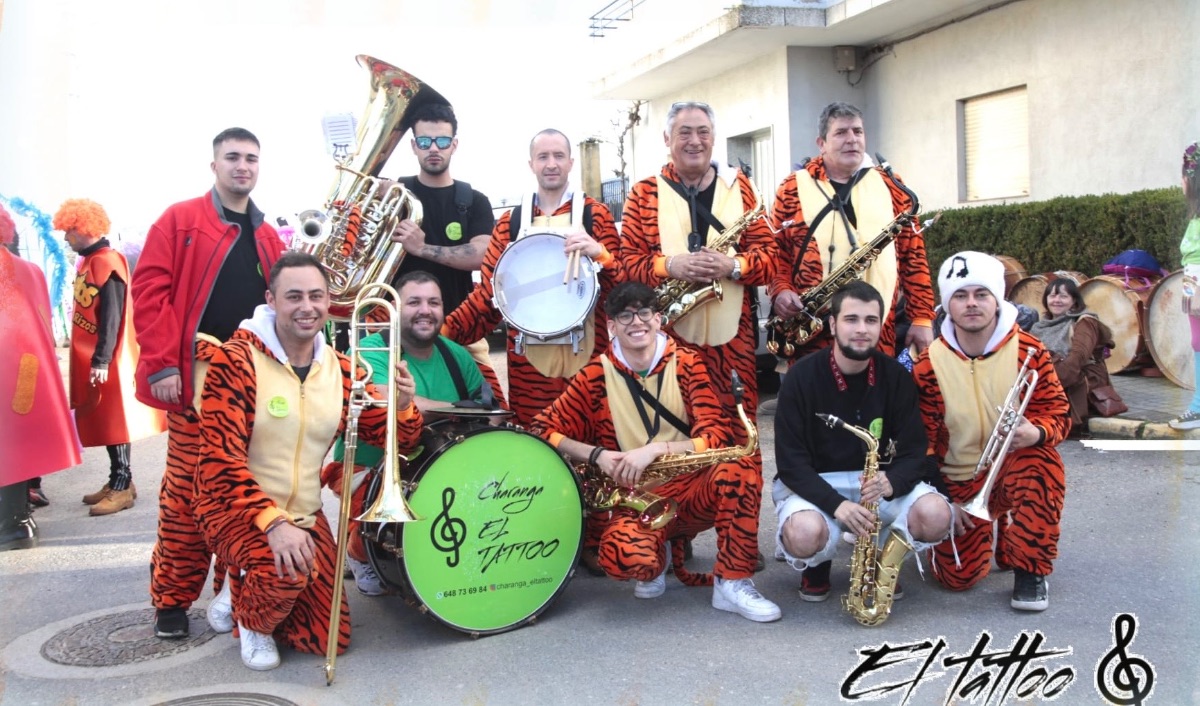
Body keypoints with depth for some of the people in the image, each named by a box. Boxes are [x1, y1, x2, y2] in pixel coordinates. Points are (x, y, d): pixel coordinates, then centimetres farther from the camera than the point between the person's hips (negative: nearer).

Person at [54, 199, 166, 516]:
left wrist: (102, 359, -21)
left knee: (113, 419, -5)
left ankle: (122, 486, 0)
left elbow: (111, 316, -19)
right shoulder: (87, 262, 14)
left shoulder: (107, 263, -15)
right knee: (101, 420, 11)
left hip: (105, 360, -9)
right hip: (89, 357, 9)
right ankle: (117, 480, 18)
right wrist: (92, 358, 19)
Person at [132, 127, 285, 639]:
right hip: (199, 378, -4)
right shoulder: (180, 221, 2)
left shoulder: (268, 238, 17)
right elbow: (148, 290, -6)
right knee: (187, 488, -2)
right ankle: (171, 600, 10)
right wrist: (161, 364, -13)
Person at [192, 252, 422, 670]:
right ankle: (252, 622, 0)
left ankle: (251, 587, 30)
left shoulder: (340, 370, 1)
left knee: (331, 641, 3)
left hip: (304, 515, 5)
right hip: (238, 508, -5)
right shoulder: (236, 360, -15)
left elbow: (396, 442, 3)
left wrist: (404, 408, -21)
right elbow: (220, 458, -20)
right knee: (287, 571, -36)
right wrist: (272, 522, -32)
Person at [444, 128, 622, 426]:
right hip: (528, 353, 2)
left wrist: (600, 253, -20)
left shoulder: (595, 214, 3)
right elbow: (488, 292, 6)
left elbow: (621, 283, -1)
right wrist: (444, 331, -6)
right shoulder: (510, 223, 9)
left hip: (585, 350, -2)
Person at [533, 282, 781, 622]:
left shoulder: (686, 364, -2)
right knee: (626, 558, -34)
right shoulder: (595, 376, -1)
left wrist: (656, 448, -24)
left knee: (737, 468, -33)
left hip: (693, 490, 1)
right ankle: (659, 559, 7)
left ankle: (733, 584, -15)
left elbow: (716, 437, -11)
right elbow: (543, 430, -1)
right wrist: (596, 454, -16)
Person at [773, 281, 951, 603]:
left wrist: (890, 482, -28)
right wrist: (836, 504, -30)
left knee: (935, 516, -26)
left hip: (877, 483, 3)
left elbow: (913, 453, -3)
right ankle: (817, 565, 4)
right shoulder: (801, 377, -11)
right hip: (813, 487, -3)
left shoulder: (896, 376, -2)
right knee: (805, 534, -37)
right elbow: (791, 462, -14)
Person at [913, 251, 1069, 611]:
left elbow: (1058, 411, -6)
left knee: (1041, 464, -36)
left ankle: (1030, 570, -15)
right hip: (958, 483, 0)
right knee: (958, 577, -13)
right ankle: (984, 531, 26)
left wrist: (1036, 433, -30)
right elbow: (921, 440, -4)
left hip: (1015, 467, 0)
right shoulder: (929, 363, -9)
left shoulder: (1028, 350, -9)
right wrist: (942, 500, -9)